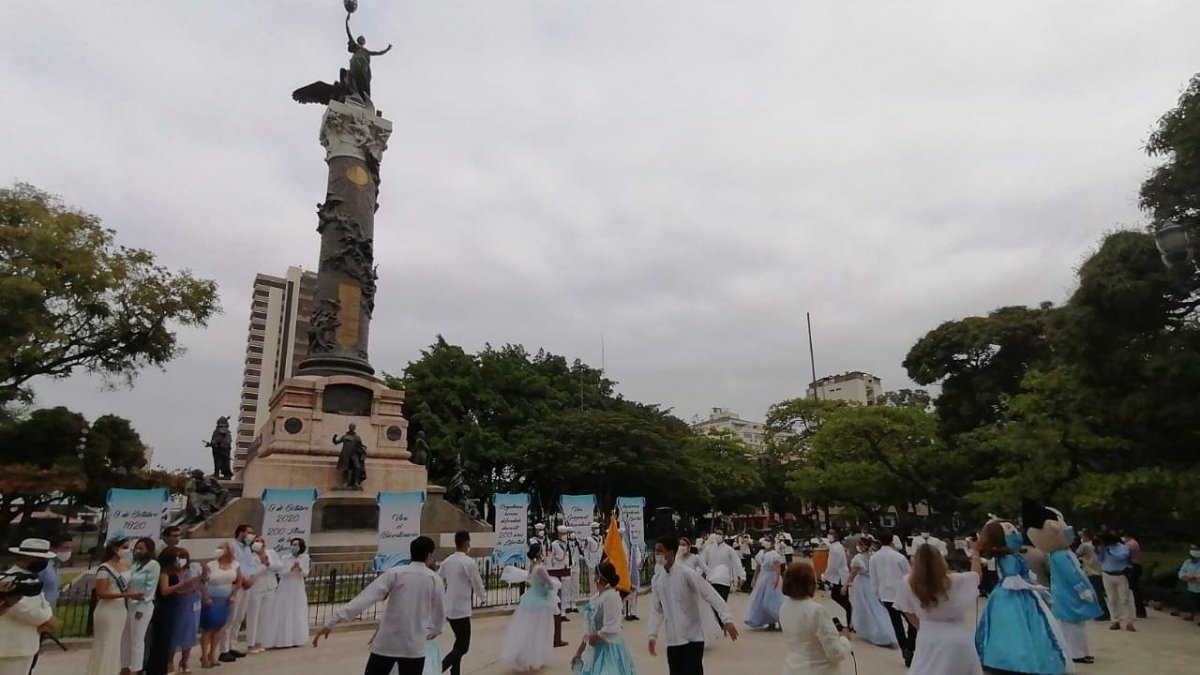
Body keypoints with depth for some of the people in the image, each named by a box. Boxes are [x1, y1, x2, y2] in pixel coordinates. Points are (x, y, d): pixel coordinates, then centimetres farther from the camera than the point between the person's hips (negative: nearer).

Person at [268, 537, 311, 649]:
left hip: (298, 590, 2)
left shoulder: (305, 559, 0)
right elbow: (281, 574, -11)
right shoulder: (284, 558, -5)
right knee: (283, 615, -4)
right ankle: (280, 641, 0)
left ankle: (296, 640, 15)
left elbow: (305, 574, -2)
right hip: (285, 590, -2)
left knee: (298, 615, 6)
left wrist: (300, 568, -21)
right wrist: (292, 568, -24)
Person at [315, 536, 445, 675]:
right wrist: (435, 630, 32)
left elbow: (364, 598, -12)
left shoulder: (394, 573, -4)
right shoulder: (434, 579, -1)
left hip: (386, 643, 0)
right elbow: (440, 613, 10)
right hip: (414, 647, 0)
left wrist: (332, 621, -12)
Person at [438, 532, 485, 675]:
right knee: (463, 647, -1)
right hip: (461, 610, -8)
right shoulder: (469, 562, -16)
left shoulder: (447, 561, 4)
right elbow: (478, 585, -8)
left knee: (460, 642, 20)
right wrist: (483, 596, 12)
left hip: (449, 608, 8)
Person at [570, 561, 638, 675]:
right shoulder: (596, 598, 6)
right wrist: (579, 651, 13)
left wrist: (591, 638, -8)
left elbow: (610, 629, -23)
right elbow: (589, 628, 12)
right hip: (595, 650, 8)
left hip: (609, 649, -8)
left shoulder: (611, 597, -19)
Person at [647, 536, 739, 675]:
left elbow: (710, 594, -17)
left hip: (693, 637, -5)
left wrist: (726, 618, -25)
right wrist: (653, 635, 5)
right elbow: (657, 609, 11)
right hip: (673, 640, 5)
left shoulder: (686, 574, -14)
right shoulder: (656, 579, 2)